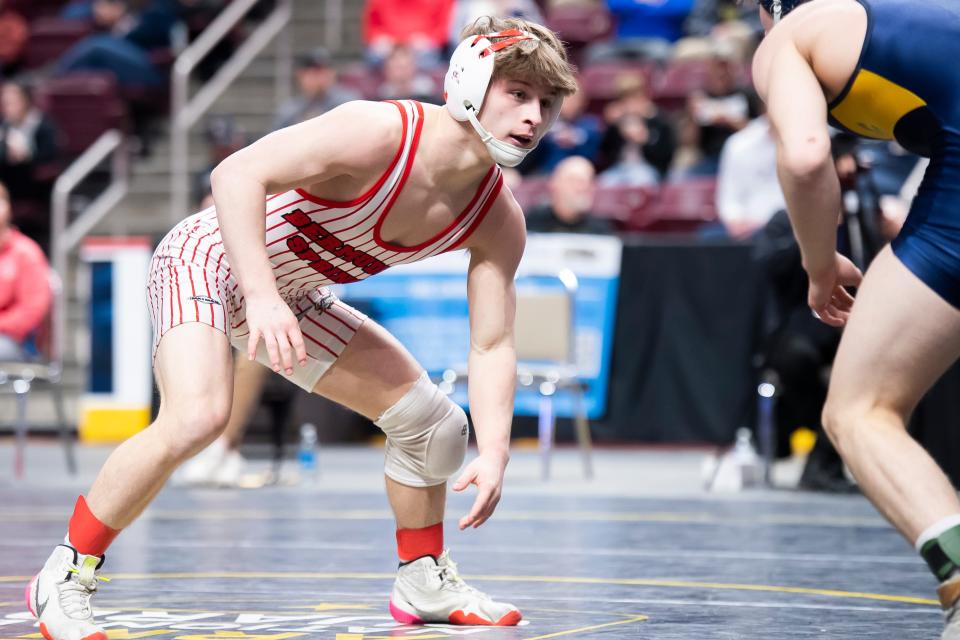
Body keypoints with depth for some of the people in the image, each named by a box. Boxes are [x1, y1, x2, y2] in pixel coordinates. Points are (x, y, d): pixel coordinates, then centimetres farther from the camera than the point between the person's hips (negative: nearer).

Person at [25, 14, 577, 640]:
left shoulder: (499, 220, -11)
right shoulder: (380, 132, -31)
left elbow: (492, 346, -7)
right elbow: (238, 173, -34)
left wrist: (494, 452, -21)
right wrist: (263, 299, -43)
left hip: (295, 295, 8)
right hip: (213, 257, -8)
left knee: (433, 419, 6)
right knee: (198, 416, -32)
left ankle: (424, 581, 27)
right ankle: (66, 577, -17)